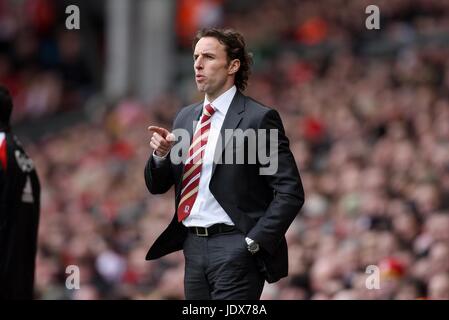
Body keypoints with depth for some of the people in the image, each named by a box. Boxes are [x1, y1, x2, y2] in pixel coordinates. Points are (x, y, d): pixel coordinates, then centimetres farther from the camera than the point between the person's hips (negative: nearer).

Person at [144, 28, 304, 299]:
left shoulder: (259, 118, -7)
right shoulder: (186, 118, 14)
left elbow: (290, 192, -10)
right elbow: (157, 186, 17)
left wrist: (254, 242, -14)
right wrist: (161, 154, -4)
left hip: (235, 248, -6)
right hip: (193, 246, 6)